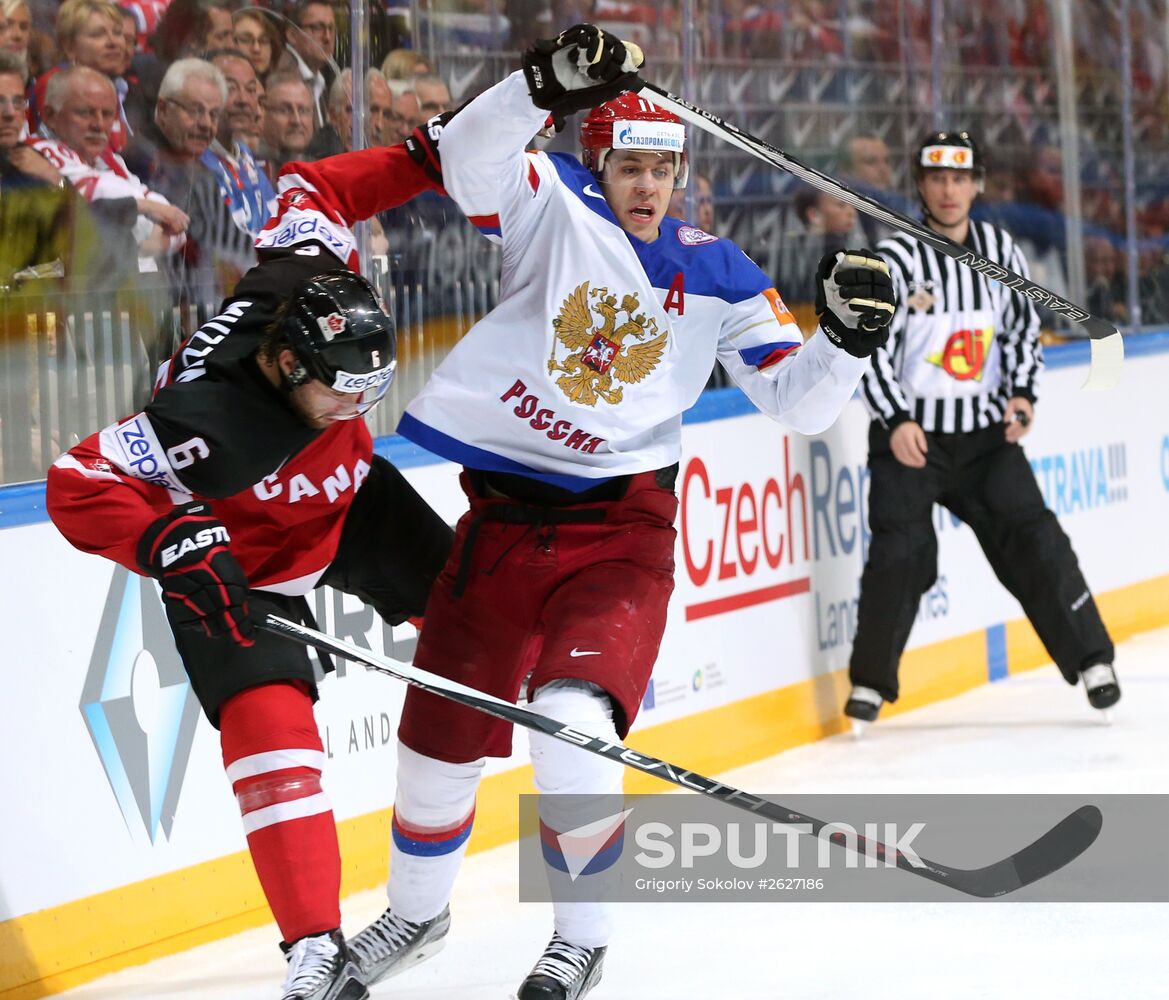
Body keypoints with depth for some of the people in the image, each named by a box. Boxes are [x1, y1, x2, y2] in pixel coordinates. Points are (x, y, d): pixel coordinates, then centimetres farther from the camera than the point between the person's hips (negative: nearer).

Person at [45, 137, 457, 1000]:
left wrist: (429, 159, -10)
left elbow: (313, 188, -7)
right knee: (267, 717, -24)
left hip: (346, 495, 7)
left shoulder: (312, 281, -28)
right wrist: (168, 543, -49)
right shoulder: (214, 425, -43)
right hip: (240, 552, -7)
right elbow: (77, 487, -38)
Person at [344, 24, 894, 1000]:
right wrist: (545, 84, -39)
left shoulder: (717, 276, 2)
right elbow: (470, 156, -24)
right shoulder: (555, 205, -2)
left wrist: (848, 335, -16)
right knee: (442, 739, 10)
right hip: (504, 514, 1)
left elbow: (798, 400, 2)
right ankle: (415, 913, 38)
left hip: (622, 525, -1)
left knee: (574, 727, -21)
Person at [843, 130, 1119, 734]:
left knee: (1033, 540, -4)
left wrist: (1021, 394, 0)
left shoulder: (1000, 250, 5)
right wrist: (897, 422, -20)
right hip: (910, 435, -3)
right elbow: (869, 346, -11)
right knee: (900, 554, -12)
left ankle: (1091, 659, 6)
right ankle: (869, 680, 3)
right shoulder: (897, 258, -9)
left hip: (985, 434, 3)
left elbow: (1023, 325, 15)